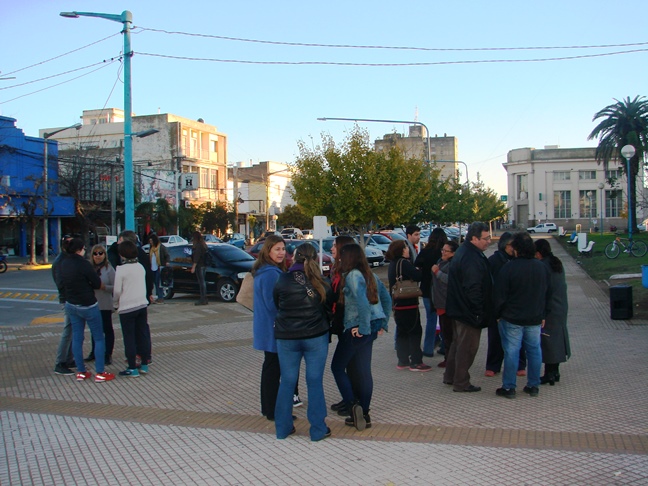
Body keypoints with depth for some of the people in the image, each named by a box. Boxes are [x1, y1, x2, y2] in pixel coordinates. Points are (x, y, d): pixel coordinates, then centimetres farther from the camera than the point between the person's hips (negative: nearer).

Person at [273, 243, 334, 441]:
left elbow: (276, 305, 6)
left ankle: (283, 428, 20)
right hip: (316, 337, 0)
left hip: (286, 337, 1)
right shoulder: (321, 284, -5)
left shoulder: (283, 281, -5)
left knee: (287, 382, 11)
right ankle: (318, 430, 13)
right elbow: (329, 309, 3)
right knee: (315, 381, 6)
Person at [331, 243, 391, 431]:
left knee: (337, 367, 5)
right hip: (373, 326, 9)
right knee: (363, 370, 13)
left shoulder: (352, 275, -13)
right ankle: (364, 414, 17)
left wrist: (363, 326, -18)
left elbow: (362, 302, -26)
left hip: (357, 329, -9)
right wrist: (382, 323, 17)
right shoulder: (370, 275, 13)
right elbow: (387, 299, 17)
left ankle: (353, 405, -5)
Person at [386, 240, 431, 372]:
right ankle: (416, 362, 2)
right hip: (408, 304, -9)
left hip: (397, 304, 9)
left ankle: (403, 361, 19)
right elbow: (418, 276, -25)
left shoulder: (393, 264, 11)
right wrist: (419, 270, -3)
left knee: (402, 332, 14)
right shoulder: (403, 263, -18)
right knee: (415, 332, -1)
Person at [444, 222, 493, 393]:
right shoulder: (471, 259, -24)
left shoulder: (463, 252, 10)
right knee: (468, 346, 1)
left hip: (459, 308, 11)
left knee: (458, 343, 21)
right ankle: (461, 383, 11)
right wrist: (478, 313, -20)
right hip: (469, 312, -11)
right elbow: (473, 289, -26)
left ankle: (450, 376, 32)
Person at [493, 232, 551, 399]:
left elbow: (499, 296, -11)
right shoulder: (542, 267, 3)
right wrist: (543, 315, 21)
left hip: (512, 318, -5)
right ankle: (533, 386, 20)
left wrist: (498, 314, 3)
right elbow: (547, 294, 13)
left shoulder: (509, 268, -15)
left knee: (511, 352, 0)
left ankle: (509, 388, 6)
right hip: (535, 319, 5)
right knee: (534, 351, 12)